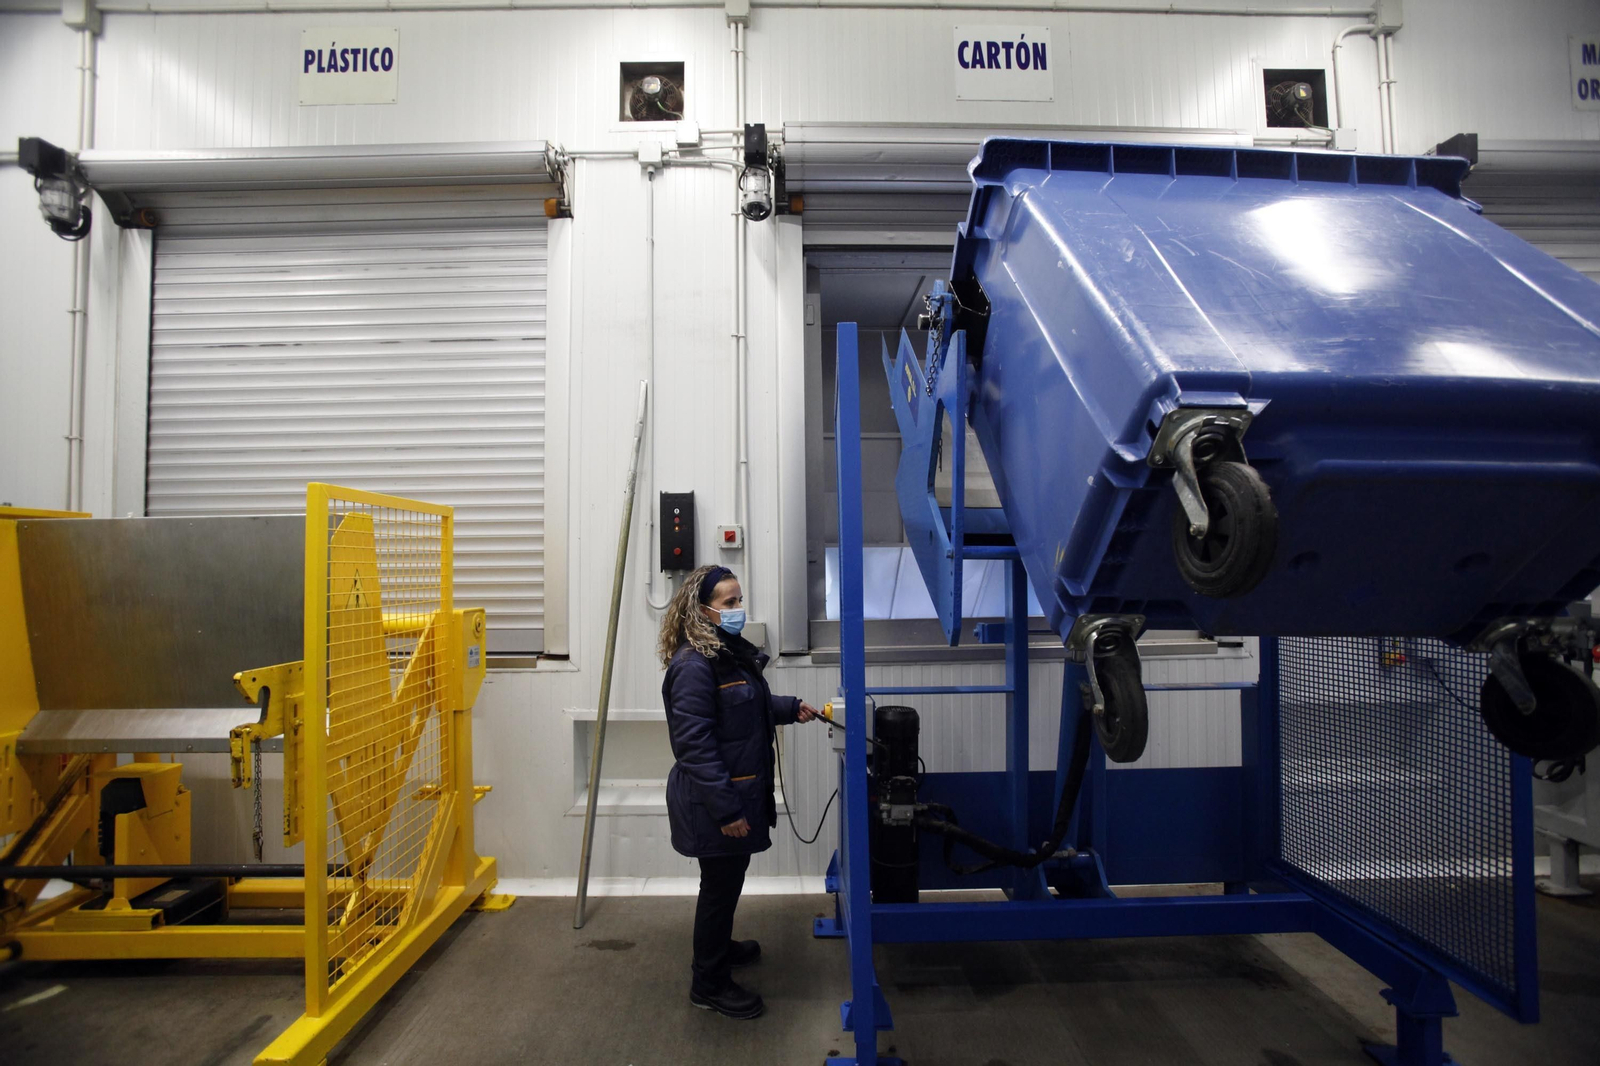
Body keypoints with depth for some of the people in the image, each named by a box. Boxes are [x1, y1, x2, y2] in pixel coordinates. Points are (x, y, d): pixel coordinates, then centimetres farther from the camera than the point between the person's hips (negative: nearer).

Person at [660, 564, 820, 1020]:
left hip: (741, 790, 9)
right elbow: (694, 744, -26)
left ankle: (719, 945, 48)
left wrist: (790, 708, 7)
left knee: (729, 879, 25)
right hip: (713, 802, -9)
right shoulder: (693, 665, -24)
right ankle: (708, 984, 25)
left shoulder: (733, 652, 6)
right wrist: (726, 810, -25)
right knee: (720, 883, 6)